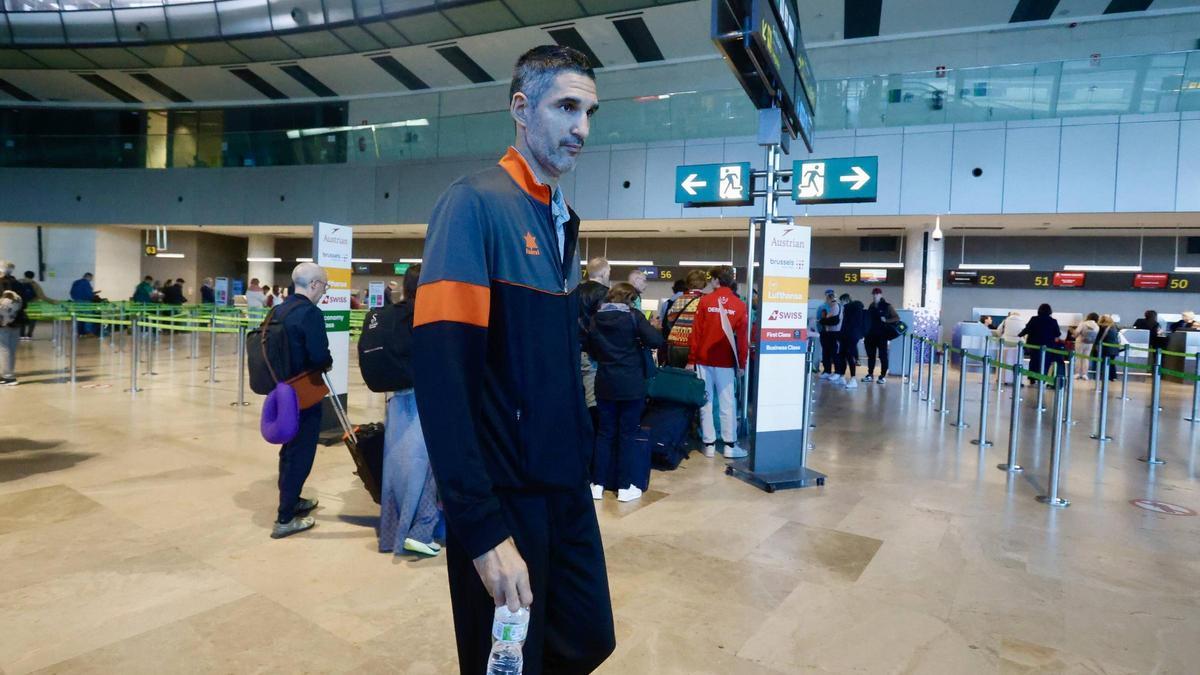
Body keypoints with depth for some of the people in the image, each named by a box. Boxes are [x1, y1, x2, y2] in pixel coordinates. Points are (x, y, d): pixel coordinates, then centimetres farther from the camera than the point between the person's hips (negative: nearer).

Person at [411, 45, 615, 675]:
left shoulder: (563, 219, 10)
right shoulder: (474, 203, -14)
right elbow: (440, 373, -22)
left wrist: (579, 455, 12)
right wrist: (483, 528, -24)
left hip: (566, 487, 7)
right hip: (503, 495, -7)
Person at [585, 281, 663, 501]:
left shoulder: (595, 319, 5)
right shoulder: (634, 317, -8)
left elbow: (591, 351, 15)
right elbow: (656, 341, -16)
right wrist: (639, 340, 3)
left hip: (605, 384, 4)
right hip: (631, 384, -4)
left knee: (605, 432, 11)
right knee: (628, 433, 4)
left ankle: (598, 484, 12)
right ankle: (625, 486, 7)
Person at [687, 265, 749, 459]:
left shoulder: (705, 301, -1)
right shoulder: (739, 305, 0)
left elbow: (695, 332, -2)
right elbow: (742, 337, 0)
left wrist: (691, 360, 3)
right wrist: (741, 364, 7)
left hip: (704, 359, 0)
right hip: (726, 362, 0)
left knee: (706, 402, 5)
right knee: (727, 403, 4)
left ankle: (709, 444, 7)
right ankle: (730, 445, 5)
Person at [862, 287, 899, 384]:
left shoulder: (886, 306, -2)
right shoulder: (871, 306, 12)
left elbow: (897, 318, -4)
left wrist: (886, 320, -17)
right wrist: (865, 334, 8)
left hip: (882, 335, -5)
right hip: (871, 335, 5)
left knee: (882, 355, 0)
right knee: (871, 355, 8)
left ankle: (883, 376, 5)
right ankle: (870, 375, 16)